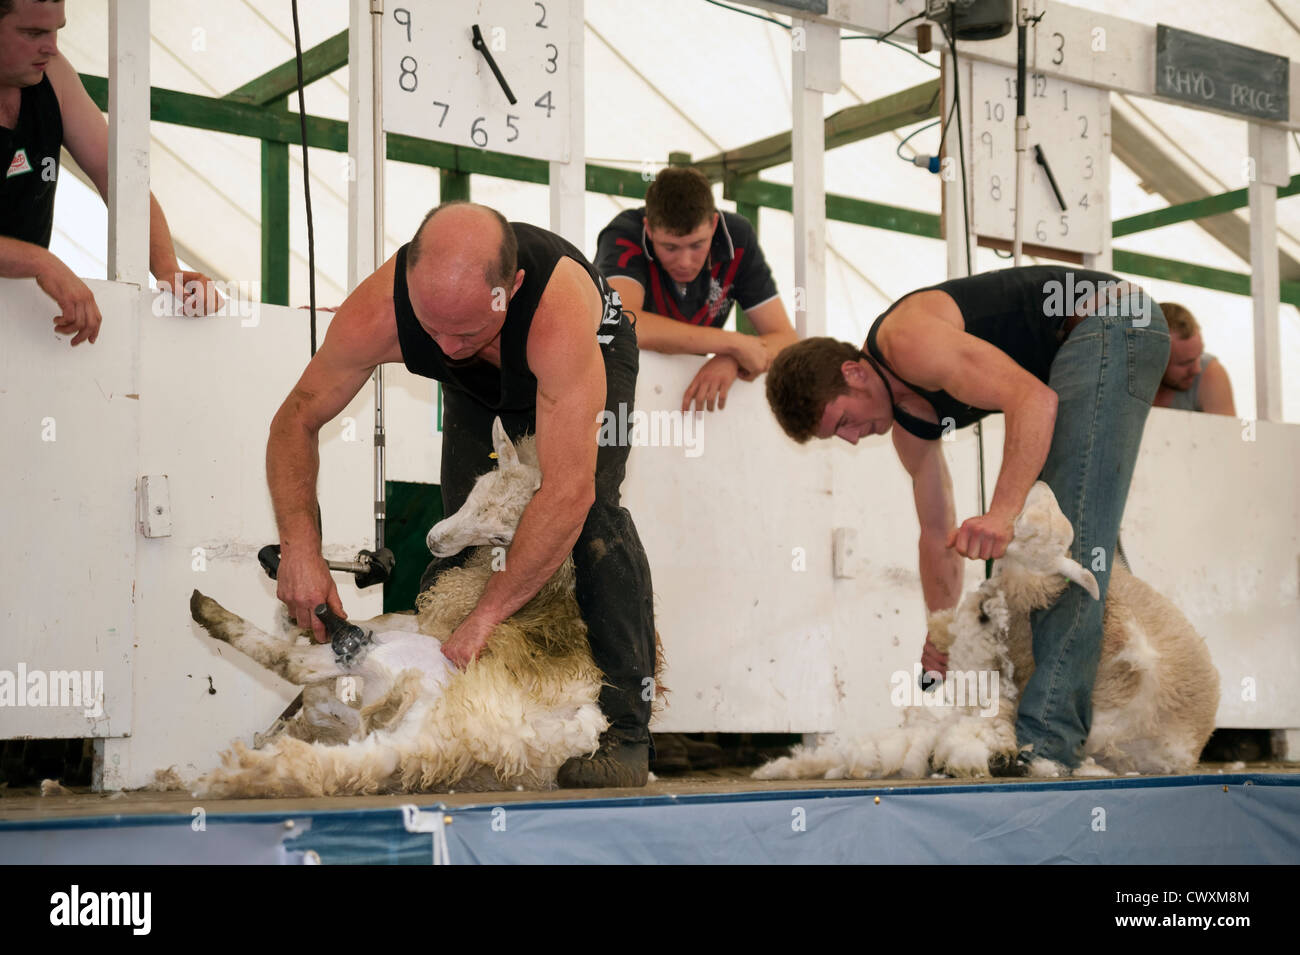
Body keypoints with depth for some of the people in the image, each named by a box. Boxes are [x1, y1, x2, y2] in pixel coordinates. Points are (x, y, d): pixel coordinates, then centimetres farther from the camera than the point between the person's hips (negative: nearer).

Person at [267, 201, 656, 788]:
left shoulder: (560, 312, -49)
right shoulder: (376, 313, -37)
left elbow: (568, 493, -49)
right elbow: (296, 419, -20)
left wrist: (485, 616, -46)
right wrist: (300, 547, -33)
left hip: (594, 359, -4)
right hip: (480, 387, 4)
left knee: (591, 510, -25)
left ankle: (625, 724, -21)